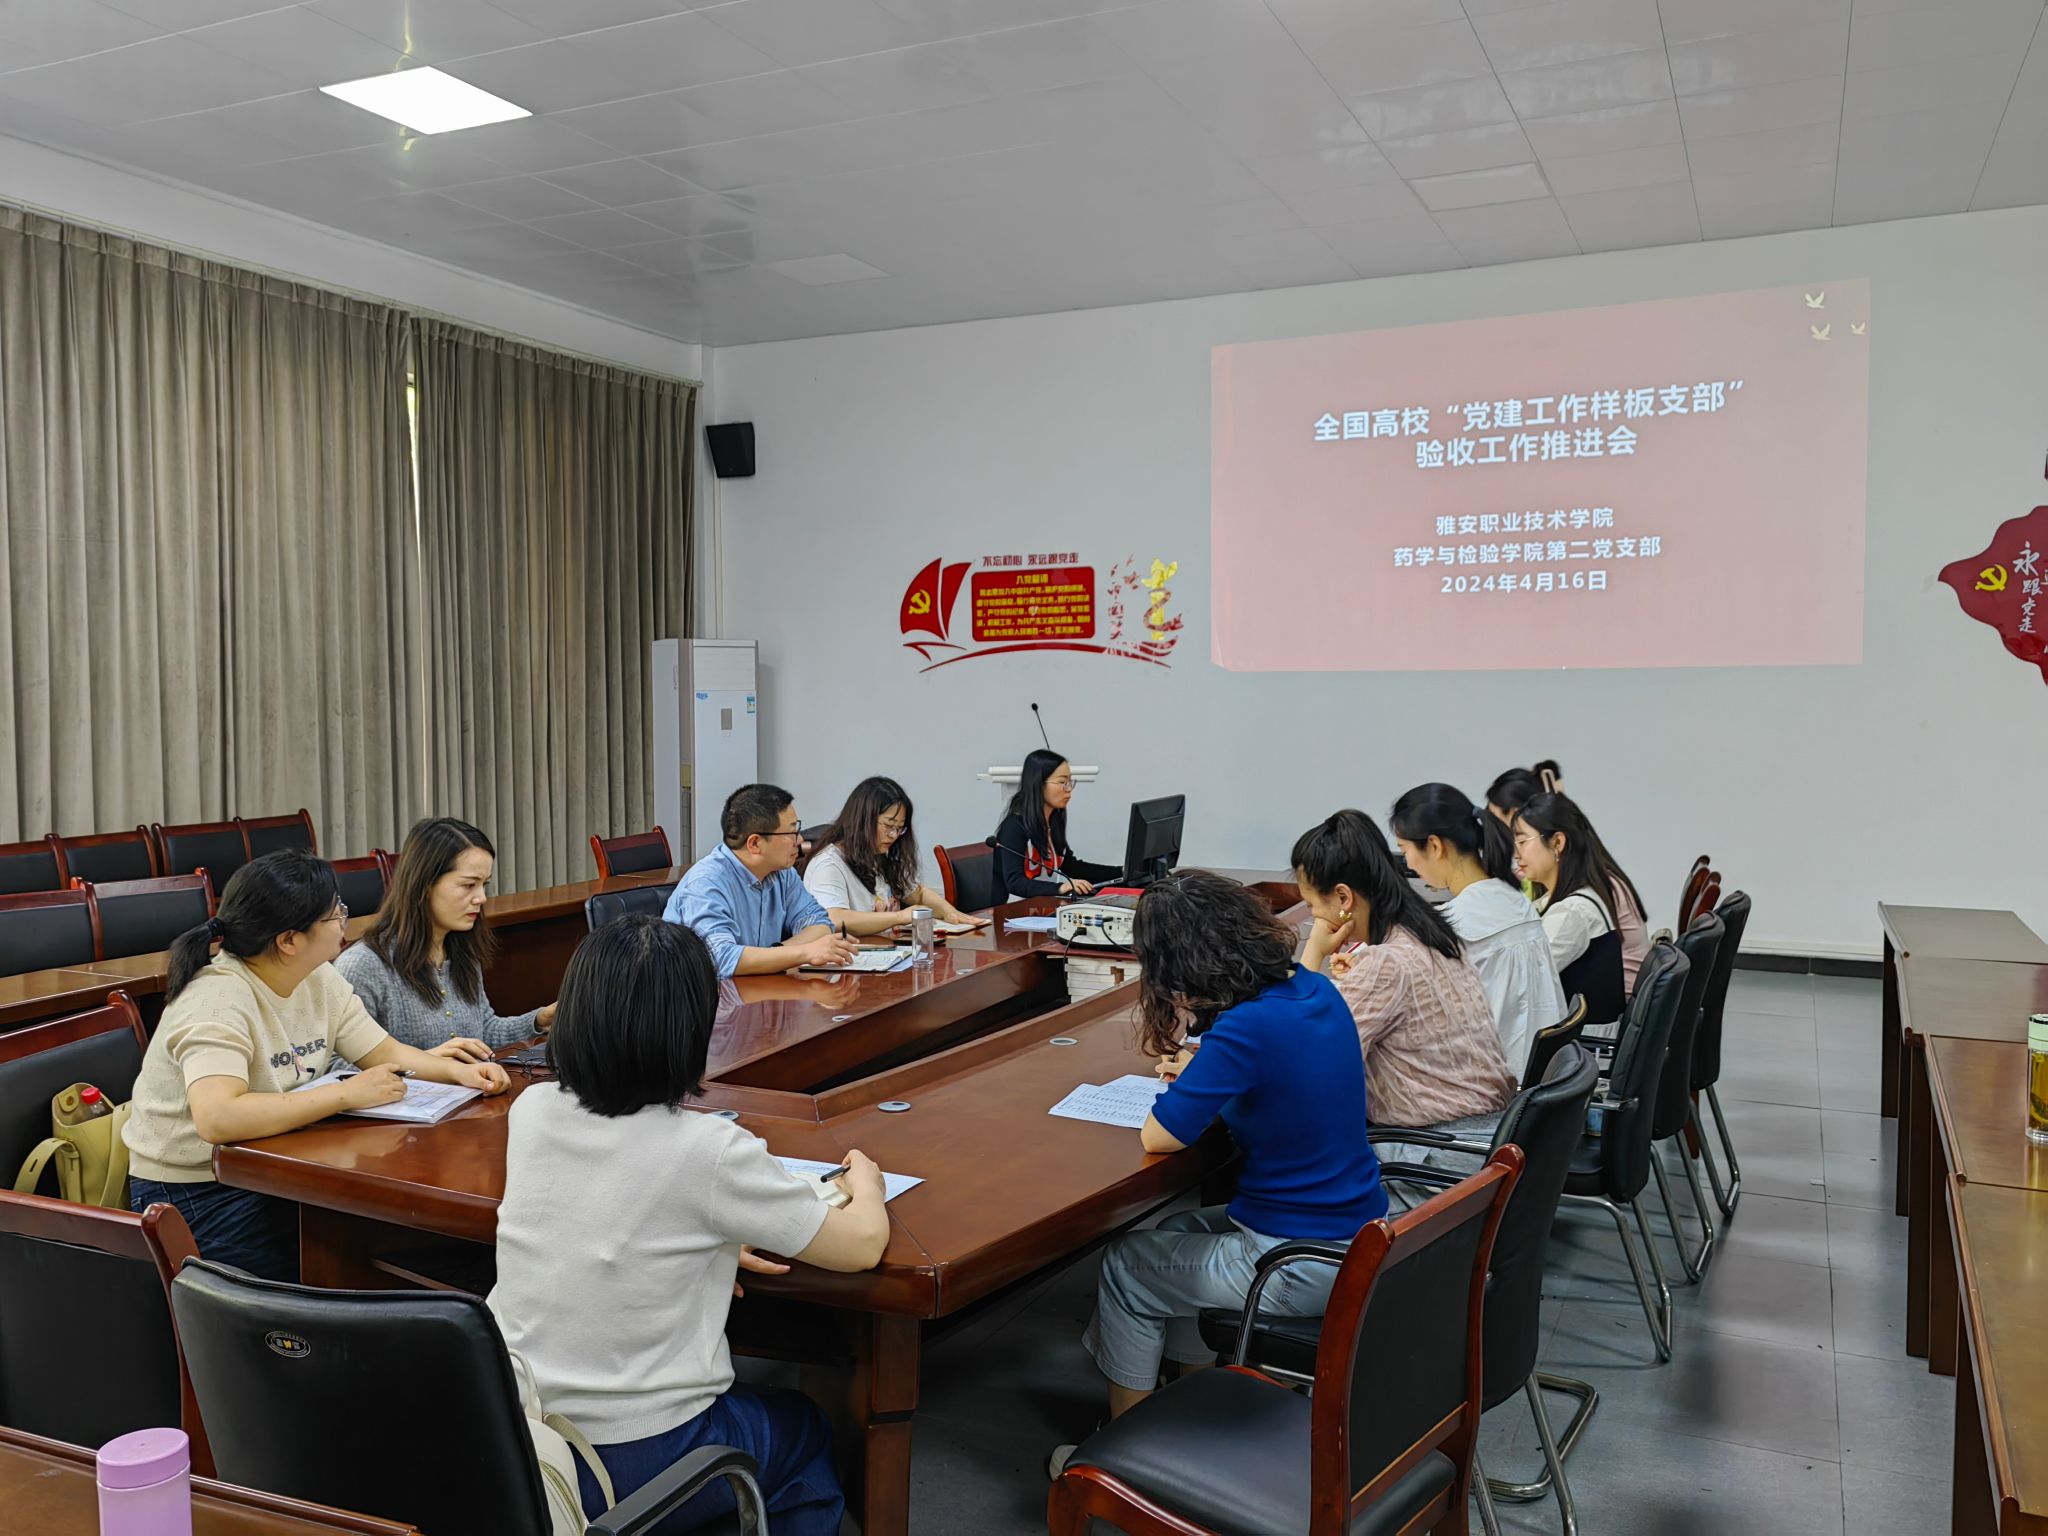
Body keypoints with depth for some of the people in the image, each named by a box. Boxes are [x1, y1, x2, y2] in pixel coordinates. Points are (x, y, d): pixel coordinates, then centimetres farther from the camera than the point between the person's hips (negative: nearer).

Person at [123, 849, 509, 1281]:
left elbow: (387, 1052, 8)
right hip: (195, 1195, -7)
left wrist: (459, 1071, -12)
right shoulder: (217, 1002, -23)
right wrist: (347, 1094, -33)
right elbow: (217, 1120, -37)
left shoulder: (319, 979, 2)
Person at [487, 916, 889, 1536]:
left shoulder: (530, 1111, -7)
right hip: (636, 1466, -5)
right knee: (804, 1429, 27)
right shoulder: (709, 1152, -23)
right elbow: (862, 1244, -12)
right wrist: (866, 1181, 9)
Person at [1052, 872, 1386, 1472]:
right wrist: (1198, 1071, 4)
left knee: (1126, 1265, 12)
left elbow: (1158, 1137, -18)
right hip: (1360, 1235, 8)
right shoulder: (1315, 990, -2)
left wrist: (1187, 1078, -1)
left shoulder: (1249, 1028, -27)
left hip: (1304, 1267, -8)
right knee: (1174, 1233, 27)